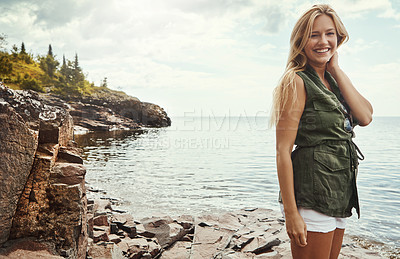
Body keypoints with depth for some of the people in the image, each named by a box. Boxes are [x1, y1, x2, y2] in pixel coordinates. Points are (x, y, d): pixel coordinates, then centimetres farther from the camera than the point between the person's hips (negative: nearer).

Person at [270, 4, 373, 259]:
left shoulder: (332, 80, 13)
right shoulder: (297, 81, -11)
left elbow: (365, 117, -2)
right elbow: (283, 151, -17)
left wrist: (336, 69, -3)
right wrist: (291, 212, -20)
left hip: (340, 195, 8)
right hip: (312, 196, -8)